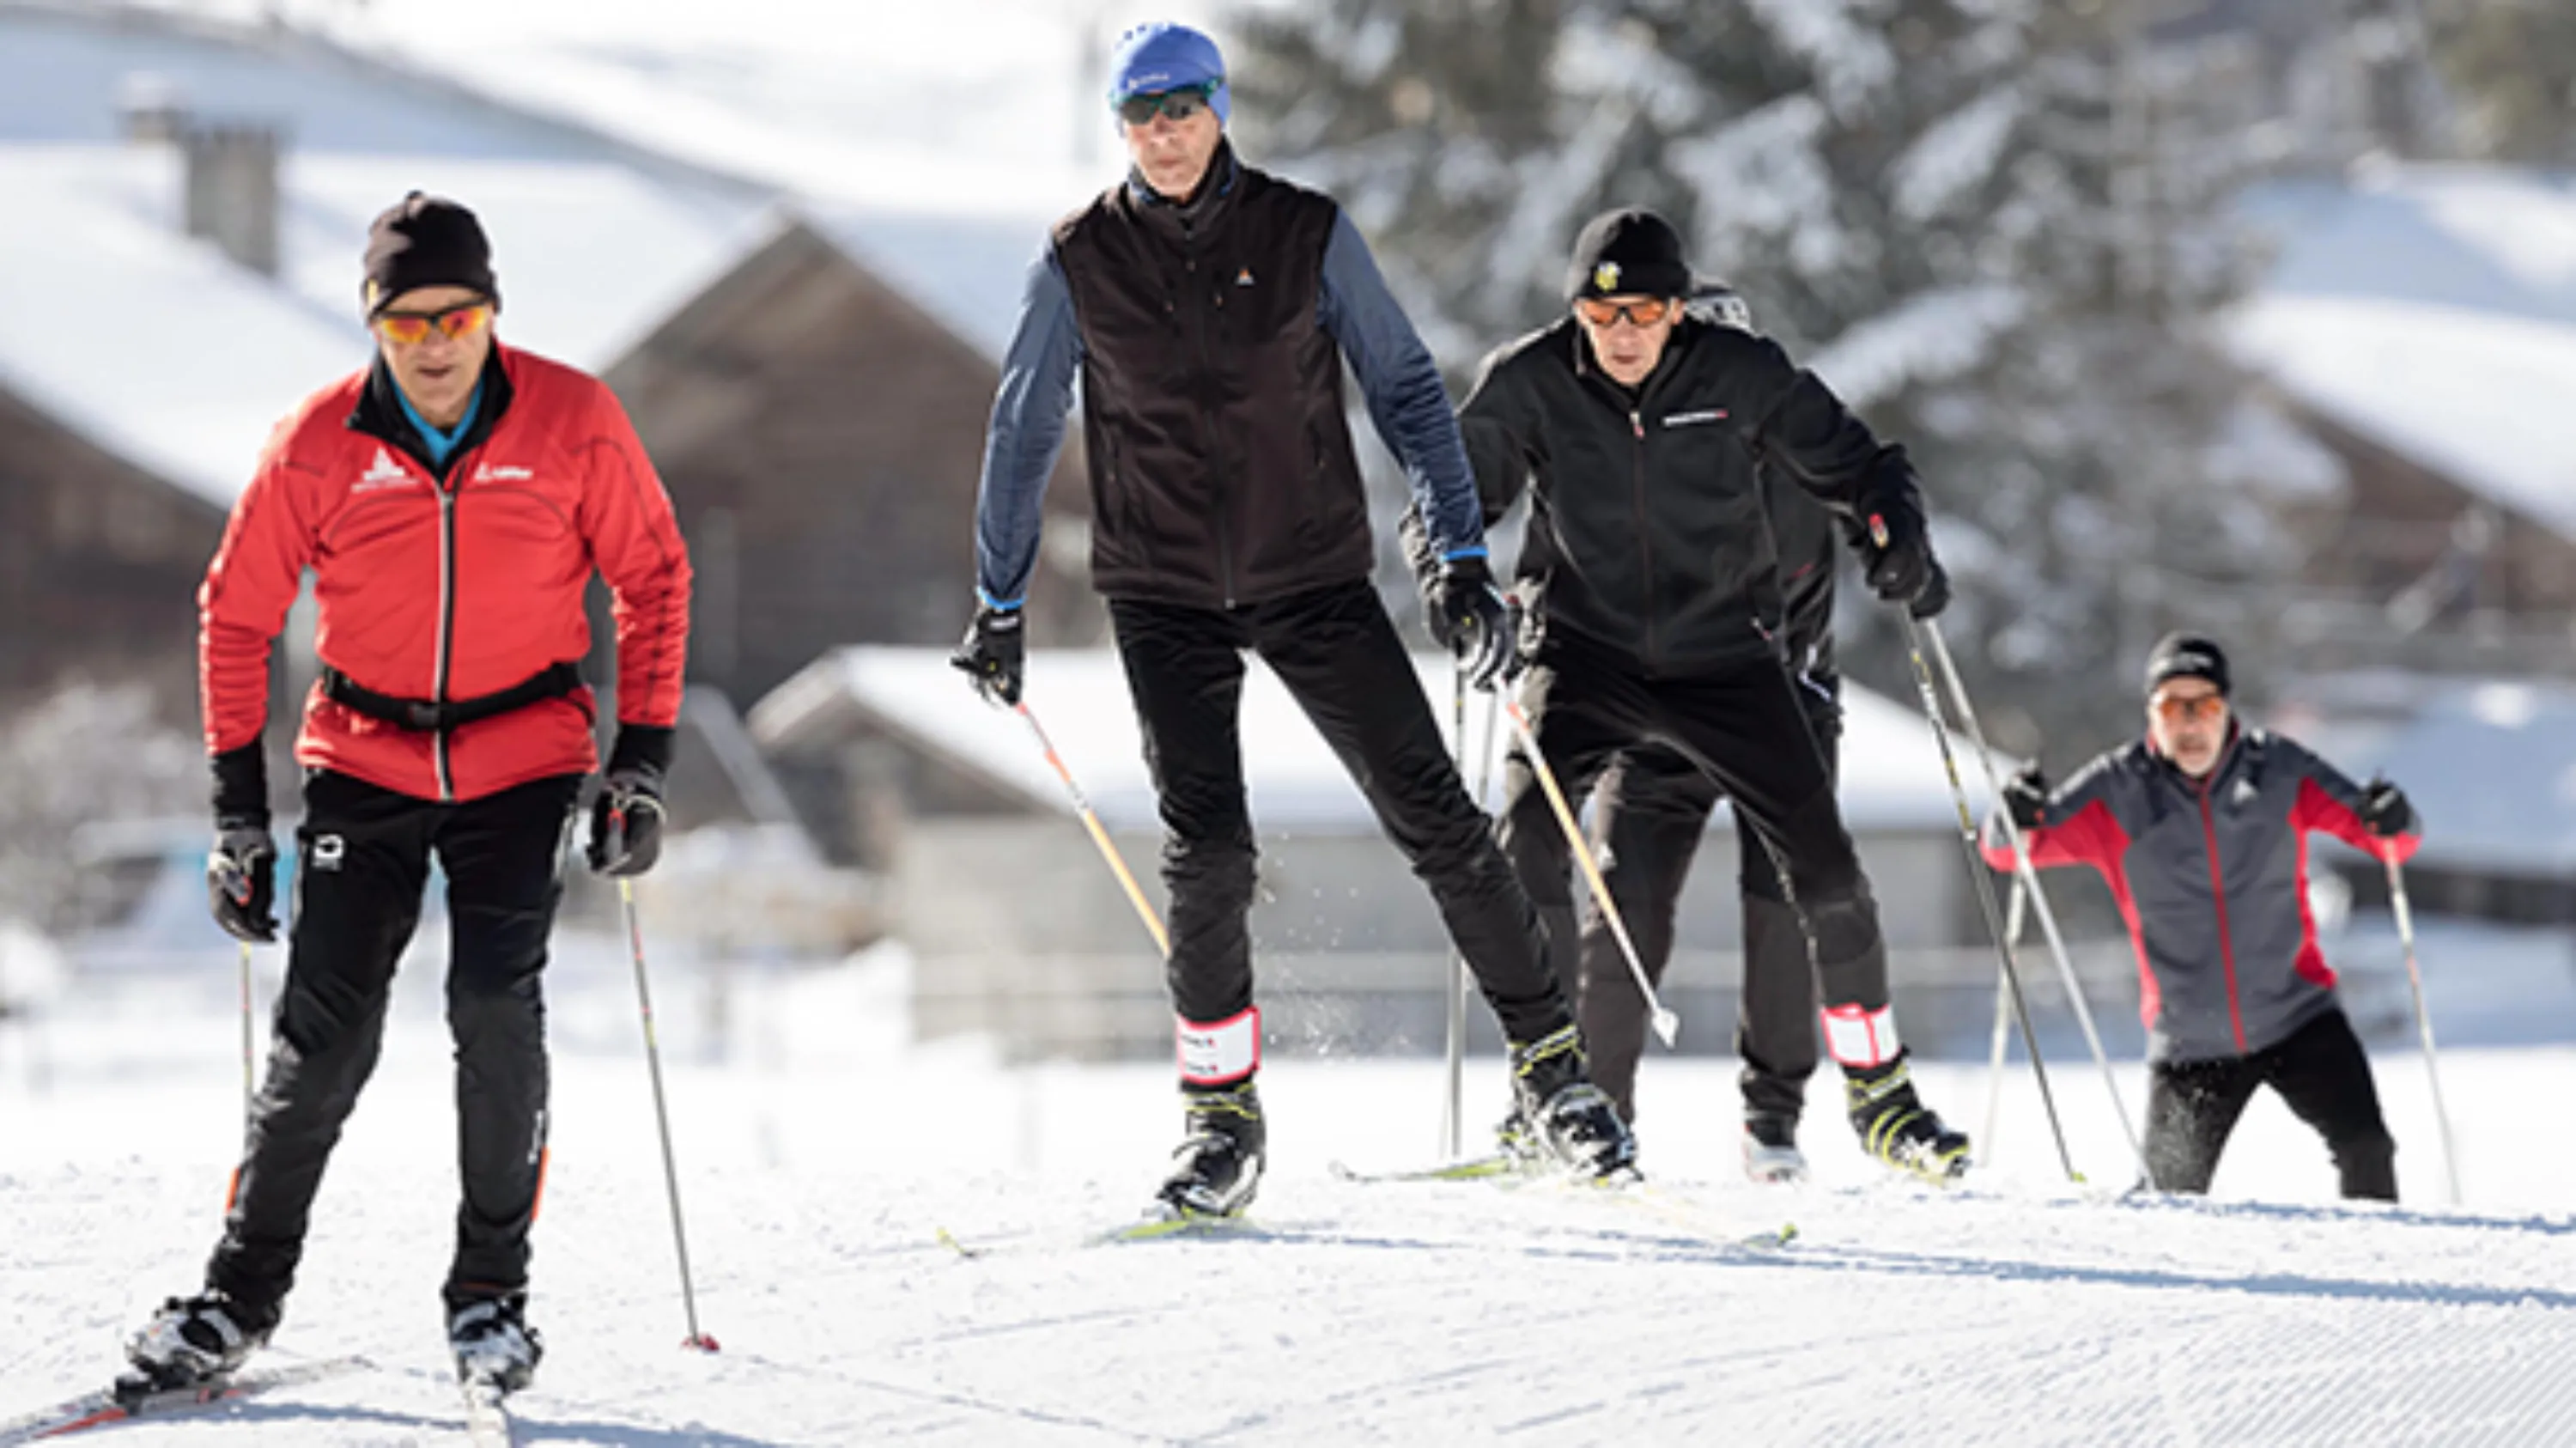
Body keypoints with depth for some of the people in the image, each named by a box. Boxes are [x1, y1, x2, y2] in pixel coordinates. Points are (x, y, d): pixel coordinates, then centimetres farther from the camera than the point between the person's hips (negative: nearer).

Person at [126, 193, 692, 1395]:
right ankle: (242, 1293, 8)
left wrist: (641, 764, -3)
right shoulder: (318, 446, -8)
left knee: (496, 1006, -16)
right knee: (323, 1033, -6)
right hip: (366, 763, 1)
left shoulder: (572, 423, -9)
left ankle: (492, 1287, 0)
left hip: (522, 762, -1)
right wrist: (237, 812, 1)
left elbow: (653, 577, 2)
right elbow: (236, 616, 2)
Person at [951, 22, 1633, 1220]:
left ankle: (1549, 1060, 8)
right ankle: (1220, 1113, 3)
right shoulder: (1082, 262, -2)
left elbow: (1404, 390, 1)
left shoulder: (1306, 233, -4)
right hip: (1164, 594, 0)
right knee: (1206, 849, -13)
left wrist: (1460, 556, -6)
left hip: (1313, 578, 0)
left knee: (1433, 817, -4)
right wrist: (999, 603, 12)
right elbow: (1023, 430, 9)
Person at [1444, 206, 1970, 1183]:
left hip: (1722, 653, 0)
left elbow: (1851, 464, 0)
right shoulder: (1530, 384, -10)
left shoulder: (1741, 376, -9)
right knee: (1527, 840, -22)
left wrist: (1896, 539, -20)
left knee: (1823, 863, -6)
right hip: (1586, 652, 0)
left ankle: (1879, 1093, 12)